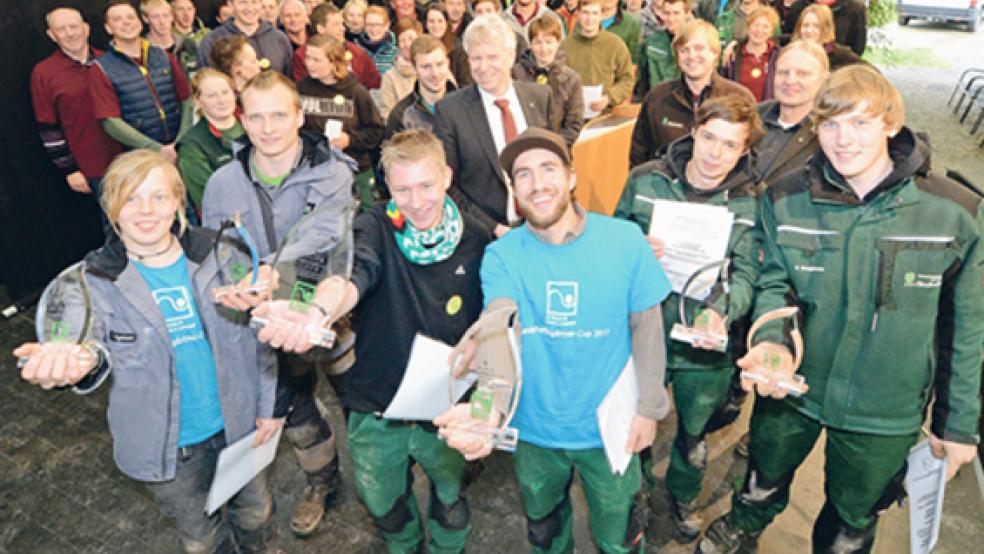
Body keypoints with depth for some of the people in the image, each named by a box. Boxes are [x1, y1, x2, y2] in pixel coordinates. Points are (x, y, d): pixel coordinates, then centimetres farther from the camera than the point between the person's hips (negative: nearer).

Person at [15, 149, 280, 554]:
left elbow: (258, 333, -3)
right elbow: (86, 330, -32)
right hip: (171, 449, -1)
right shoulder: (94, 279, -12)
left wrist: (270, 404, -2)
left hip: (240, 424, 2)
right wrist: (80, 357, -56)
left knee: (255, 514, 25)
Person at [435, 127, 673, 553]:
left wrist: (649, 406, -6)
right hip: (533, 430, 1)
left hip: (609, 428, 0)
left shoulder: (625, 240, -14)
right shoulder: (502, 255, -15)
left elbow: (646, 326, -5)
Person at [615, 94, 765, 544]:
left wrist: (720, 311, -31)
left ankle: (683, 495, 55)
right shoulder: (645, 180, -8)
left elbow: (746, 274, -11)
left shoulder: (752, 202, -8)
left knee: (694, 430, 23)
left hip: (707, 344, 0)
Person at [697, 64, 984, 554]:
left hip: (886, 412, -1)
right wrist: (771, 340, -25)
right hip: (789, 385, 2)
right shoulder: (785, 200, -13)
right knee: (765, 479, 28)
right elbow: (775, 281, -3)